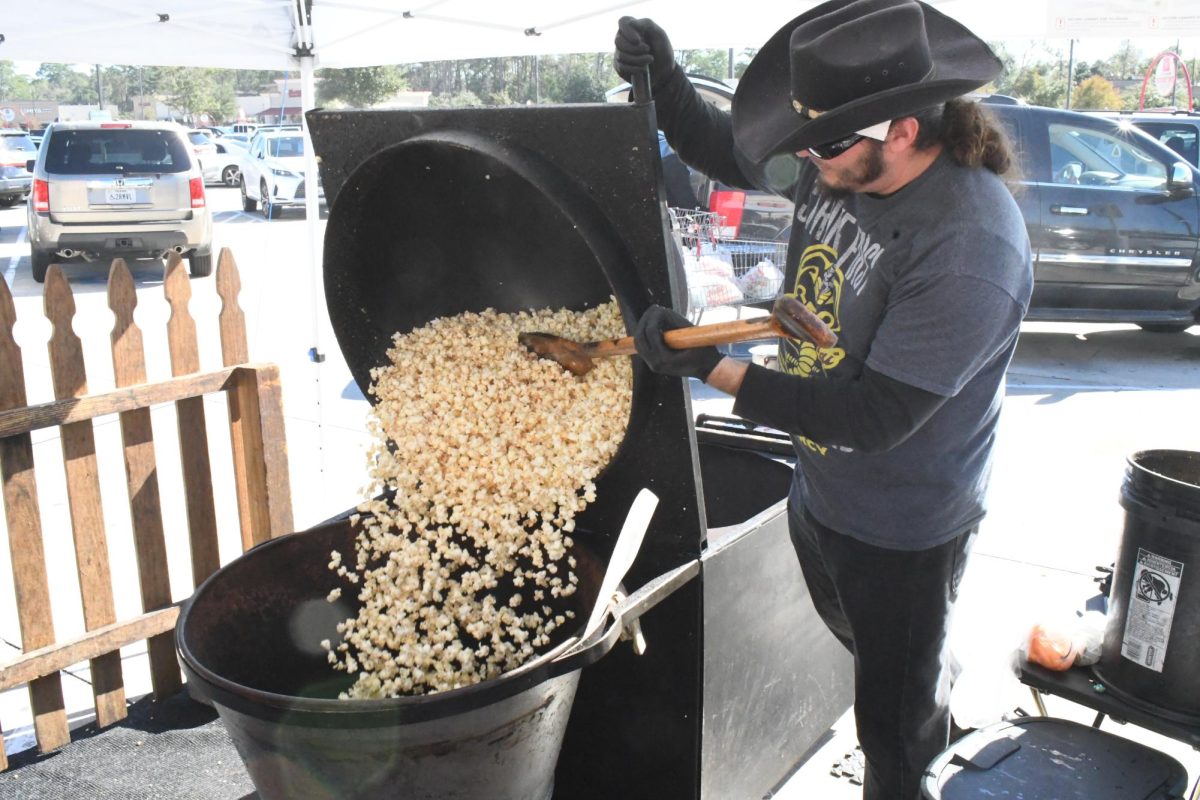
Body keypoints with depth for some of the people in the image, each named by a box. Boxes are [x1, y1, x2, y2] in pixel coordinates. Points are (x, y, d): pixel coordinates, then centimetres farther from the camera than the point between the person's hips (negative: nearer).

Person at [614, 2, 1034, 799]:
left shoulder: (970, 248, -35)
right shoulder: (837, 162, -12)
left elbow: (874, 418, -32)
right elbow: (725, 150, 6)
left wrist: (713, 368, -31)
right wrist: (662, 76, -13)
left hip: (902, 528, -8)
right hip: (819, 486, 8)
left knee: (896, 730, 14)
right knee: (855, 635, 36)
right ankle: (938, 699, 66)